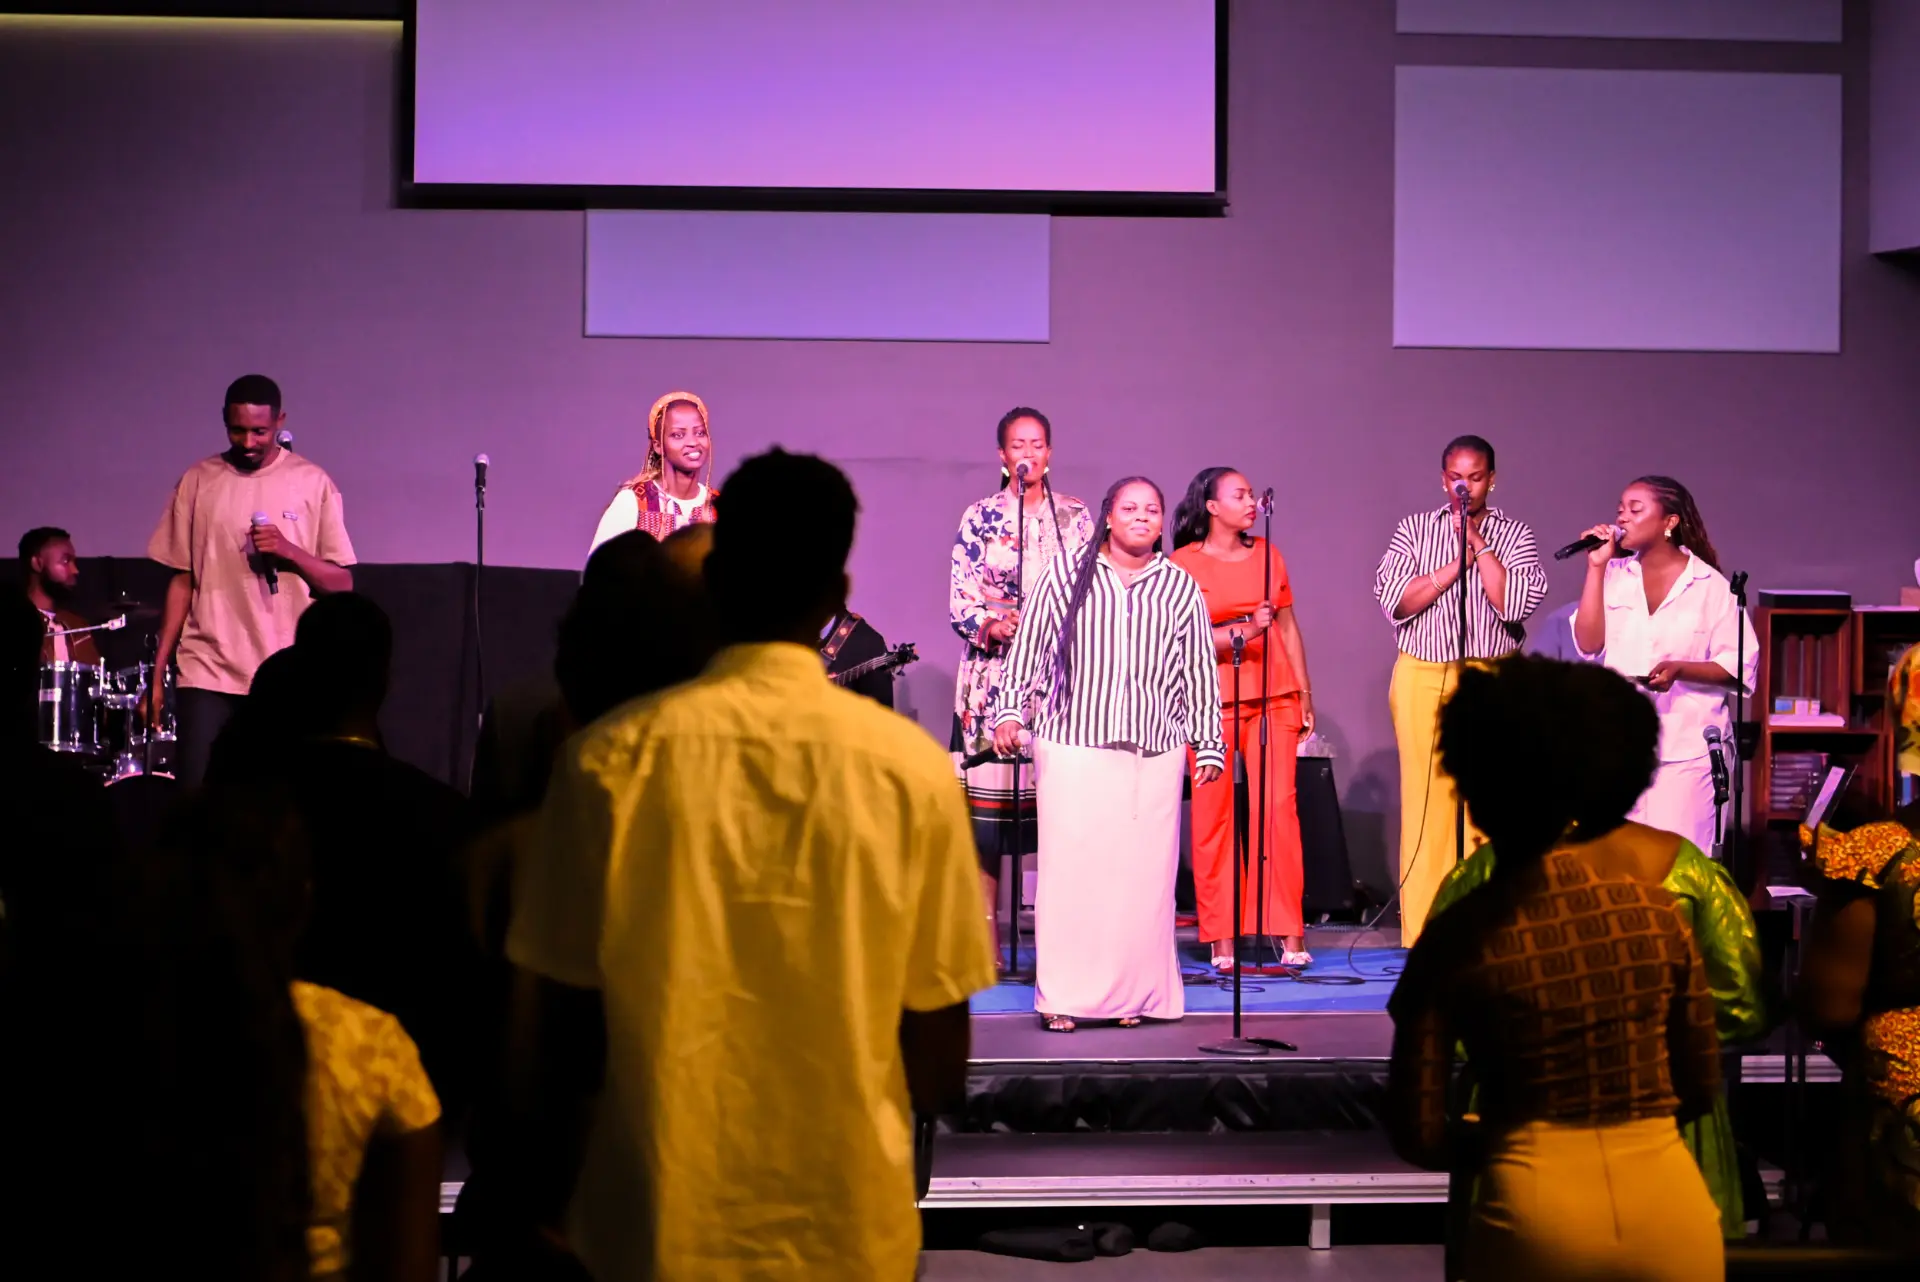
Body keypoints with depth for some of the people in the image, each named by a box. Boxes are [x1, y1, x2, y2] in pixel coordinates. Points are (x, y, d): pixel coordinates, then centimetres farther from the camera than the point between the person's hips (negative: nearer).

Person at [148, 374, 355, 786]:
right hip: (207, 673, 1)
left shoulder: (314, 484, 1)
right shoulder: (198, 481, 6)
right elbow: (182, 581, 9)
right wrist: (157, 672, 5)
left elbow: (342, 585, 2)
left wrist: (290, 551, -16)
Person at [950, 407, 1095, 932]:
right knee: (988, 799, -5)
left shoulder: (1075, 515, 11)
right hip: (994, 670, -1)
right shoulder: (980, 517, 8)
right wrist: (992, 627, -16)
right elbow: (960, 598, 2)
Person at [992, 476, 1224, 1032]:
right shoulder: (1066, 573, 7)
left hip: (1153, 754, 2)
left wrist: (1209, 745, 12)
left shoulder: (1181, 588, 11)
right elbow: (1030, 645, 8)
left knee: (1143, 874, -1)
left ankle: (1135, 994, 9)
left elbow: (1199, 672, 13)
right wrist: (1010, 711, 1)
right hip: (1073, 747, -1)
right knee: (1072, 868, -5)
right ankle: (1064, 996, 2)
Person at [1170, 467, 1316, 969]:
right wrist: (1244, 631, -21)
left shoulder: (1268, 556, 14)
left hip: (1274, 697, 3)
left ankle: (1289, 934, -1)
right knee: (1213, 814, -3)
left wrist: (1305, 694, 13)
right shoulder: (1184, 563, 1)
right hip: (1212, 698, -3)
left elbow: (1288, 628, 16)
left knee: (1279, 808, -4)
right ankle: (1221, 938, 4)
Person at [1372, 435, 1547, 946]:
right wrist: (1456, 564, -7)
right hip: (1422, 678, 1)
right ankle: (1424, 932, 3)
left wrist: (1479, 542, -7)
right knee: (1426, 800, -1)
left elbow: (1515, 602, -8)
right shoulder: (1415, 530, 10)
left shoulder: (1513, 534, 8)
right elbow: (1395, 602, -2)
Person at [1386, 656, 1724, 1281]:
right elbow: (1701, 1090, 8)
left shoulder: (1455, 940, -8)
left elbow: (1417, 1133, -6)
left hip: (1537, 1211, -2)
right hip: (1674, 1209, 2)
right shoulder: (1659, 912, -1)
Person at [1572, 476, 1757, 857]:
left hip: (1686, 745, -3)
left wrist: (1680, 670, -17)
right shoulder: (1614, 576, 9)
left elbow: (1740, 666, 0)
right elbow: (1588, 644, -2)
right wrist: (1596, 566, -3)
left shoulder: (1710, 586, 1)